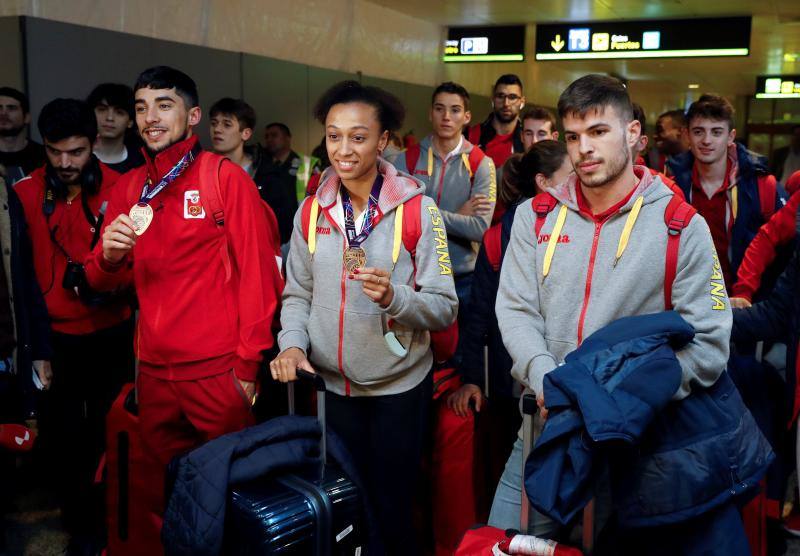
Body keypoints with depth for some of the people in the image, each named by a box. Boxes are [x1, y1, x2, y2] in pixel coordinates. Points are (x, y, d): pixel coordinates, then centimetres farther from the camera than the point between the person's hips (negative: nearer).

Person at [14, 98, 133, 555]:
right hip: (55, 339, 0)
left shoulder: (119, 189, -7)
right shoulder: (25, 194, -5)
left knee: (109, 435, 12)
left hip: (111, 336, 0)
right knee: (63, 439, 7)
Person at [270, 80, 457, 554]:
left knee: (391, 508, 12)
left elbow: (445, 309, -11)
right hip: (331, 385, 3)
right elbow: (297, 294, 6)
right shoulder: (311, 212, 0)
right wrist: (293, 343, -12)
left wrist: (393, 296, -29)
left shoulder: (418, 211, -11)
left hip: (399, 388, -3)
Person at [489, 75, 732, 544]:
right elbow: (516, 312, -1)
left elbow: (709, 345, -9)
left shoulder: (682, 227, -5)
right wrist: (546, 378, -20)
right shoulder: (536, 217, 5)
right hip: (544, 424, 3)